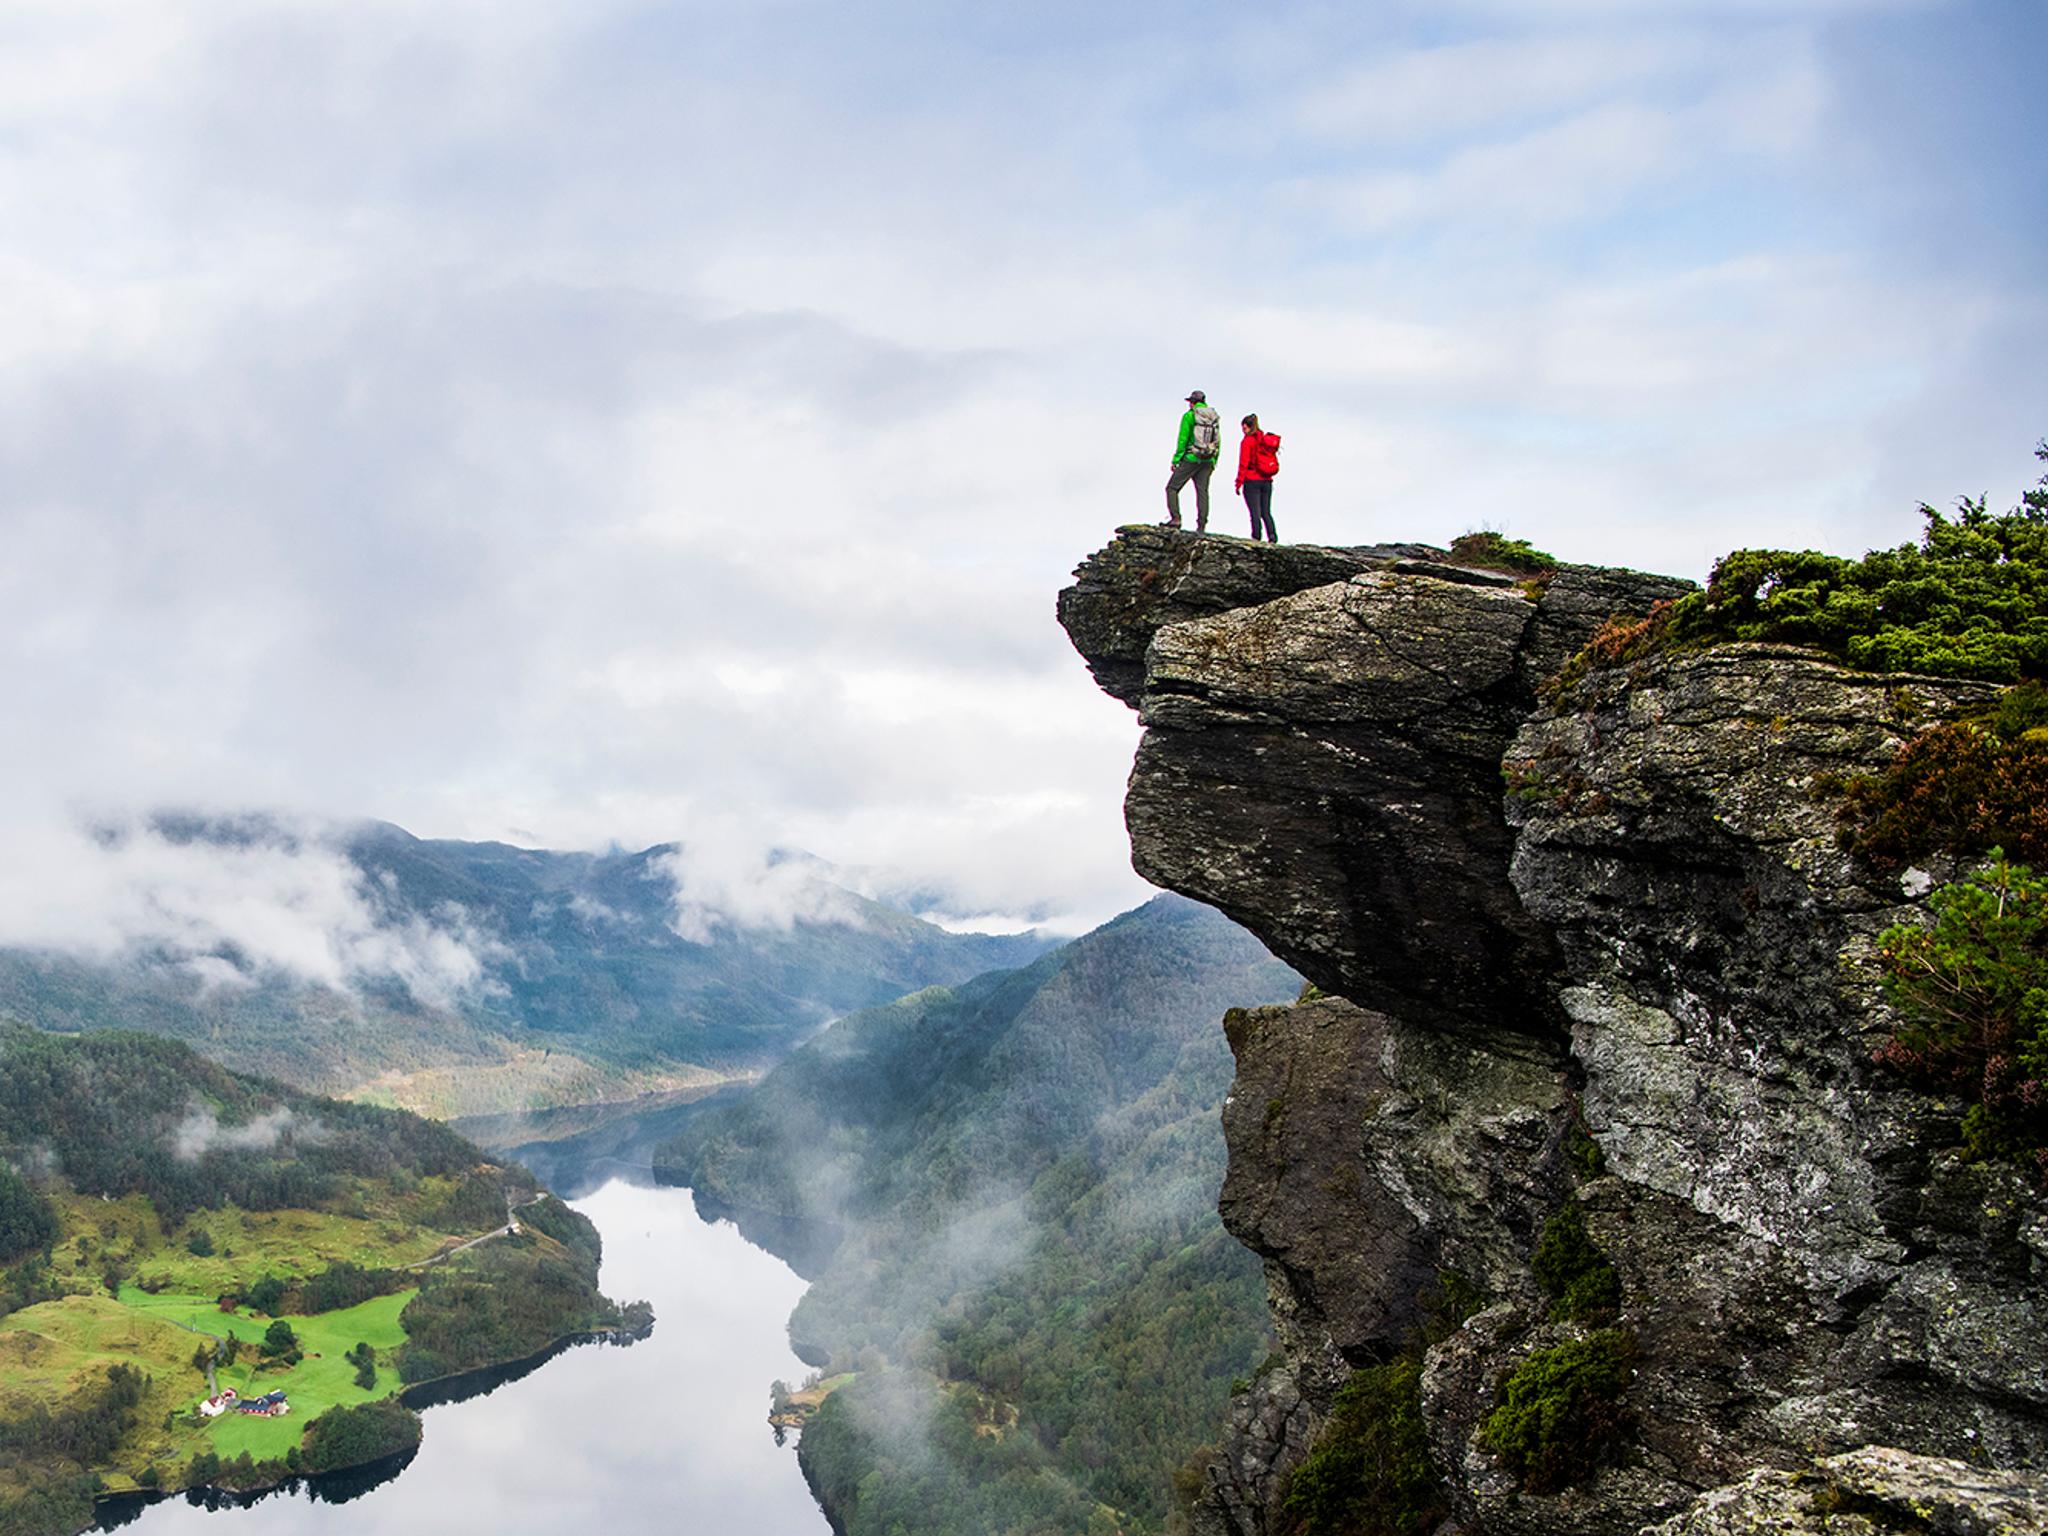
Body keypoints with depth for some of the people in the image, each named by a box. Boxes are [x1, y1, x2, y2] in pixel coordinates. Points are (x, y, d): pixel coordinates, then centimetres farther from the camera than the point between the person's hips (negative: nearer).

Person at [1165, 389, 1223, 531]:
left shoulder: (1189, 416, -6)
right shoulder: (1215, 417, 10)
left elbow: (1182, 440, -8)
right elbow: (1218, 441, 13)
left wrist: (1175, 460, -3)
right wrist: (1214, 462, 19)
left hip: (1191, 459, -5)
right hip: (1208, 461, 5)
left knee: (1172, 488, 3)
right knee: (1202, 492, 7)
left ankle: (1175, 518, -10)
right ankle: (1201, 526, 2)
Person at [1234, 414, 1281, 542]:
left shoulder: (1247, 441, -8)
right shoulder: (1267, 439, 10)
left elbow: (1243, 464, -11)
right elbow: (1275, 462, 11)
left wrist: (1239, 483, -7)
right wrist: (1269, 475, 16)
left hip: (1252, 480, -6)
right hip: (1267, 481, 6)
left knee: (1255, 512, -3)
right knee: (1266, 512, 9)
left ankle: (1256, 538, -7)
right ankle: (1272, 538, -1)